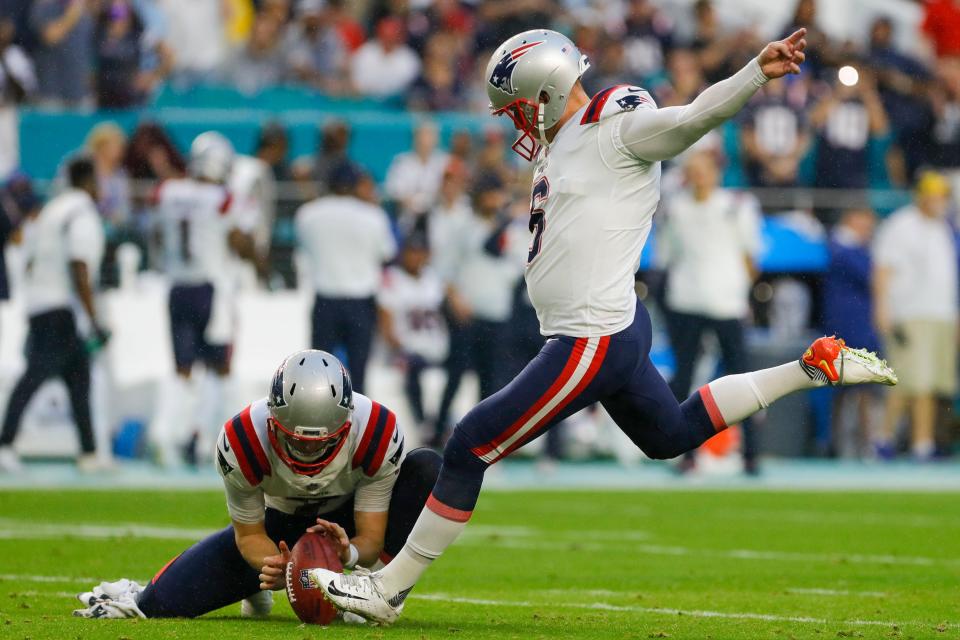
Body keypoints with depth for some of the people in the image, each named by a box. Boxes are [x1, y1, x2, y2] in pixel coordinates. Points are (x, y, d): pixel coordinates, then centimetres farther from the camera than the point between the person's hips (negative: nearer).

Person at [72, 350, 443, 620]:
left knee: (426, 468, -31)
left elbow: (371, 538, -26)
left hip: (348, 527, 0)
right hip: (280, 525, 0)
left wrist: (349, 553, -51)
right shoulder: (242, 443, -32)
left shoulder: (377, 434, -34)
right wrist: (272, 565, -41)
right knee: (164, 604, -16)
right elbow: (249, 533, -18)